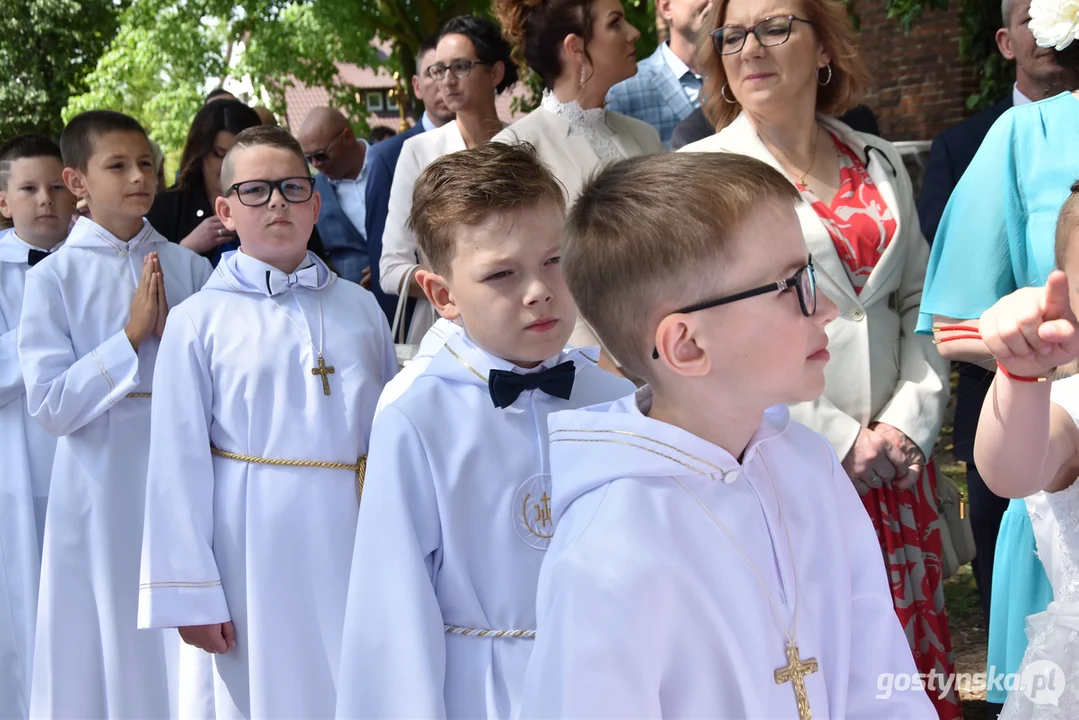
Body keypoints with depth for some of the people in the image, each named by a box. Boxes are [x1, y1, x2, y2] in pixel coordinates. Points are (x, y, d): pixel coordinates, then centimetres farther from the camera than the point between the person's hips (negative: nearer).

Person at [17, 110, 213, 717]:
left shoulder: (190, 268, 3)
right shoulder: (54, 278, -4)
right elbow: (49, 406, -11)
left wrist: (171, 331, -13)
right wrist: (129, 335, -17)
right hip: (100, 485, -2)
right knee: (106, 645, 9)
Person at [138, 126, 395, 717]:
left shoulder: (359, 307, 6)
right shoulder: (199, 321, -3)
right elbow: (179, 463, -3)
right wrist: (189, 594, -5)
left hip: (362, 542, 3)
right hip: (259, 553, -2)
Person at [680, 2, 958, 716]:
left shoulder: (880, 163, 10)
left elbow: (921, 303, 12)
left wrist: (910, 421, -3)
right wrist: (840, 441, -12)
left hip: (897, 459, 4)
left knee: (913, 655, 7)